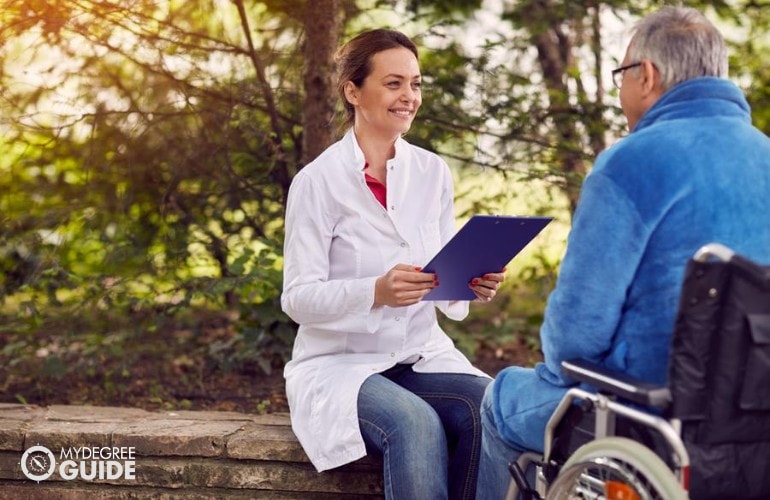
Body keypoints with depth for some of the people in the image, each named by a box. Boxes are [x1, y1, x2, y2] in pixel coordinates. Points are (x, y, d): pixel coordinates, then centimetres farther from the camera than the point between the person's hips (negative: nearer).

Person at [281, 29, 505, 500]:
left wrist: (473, 284, -15)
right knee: (416, 424, -33)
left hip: (423, 356, 4)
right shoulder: (319, 180, -8)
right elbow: (299, 299, -12)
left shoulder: (433, 172, 6)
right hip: (341, 362, -4)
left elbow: (445, 282, 9)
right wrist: (376, 291, -30)